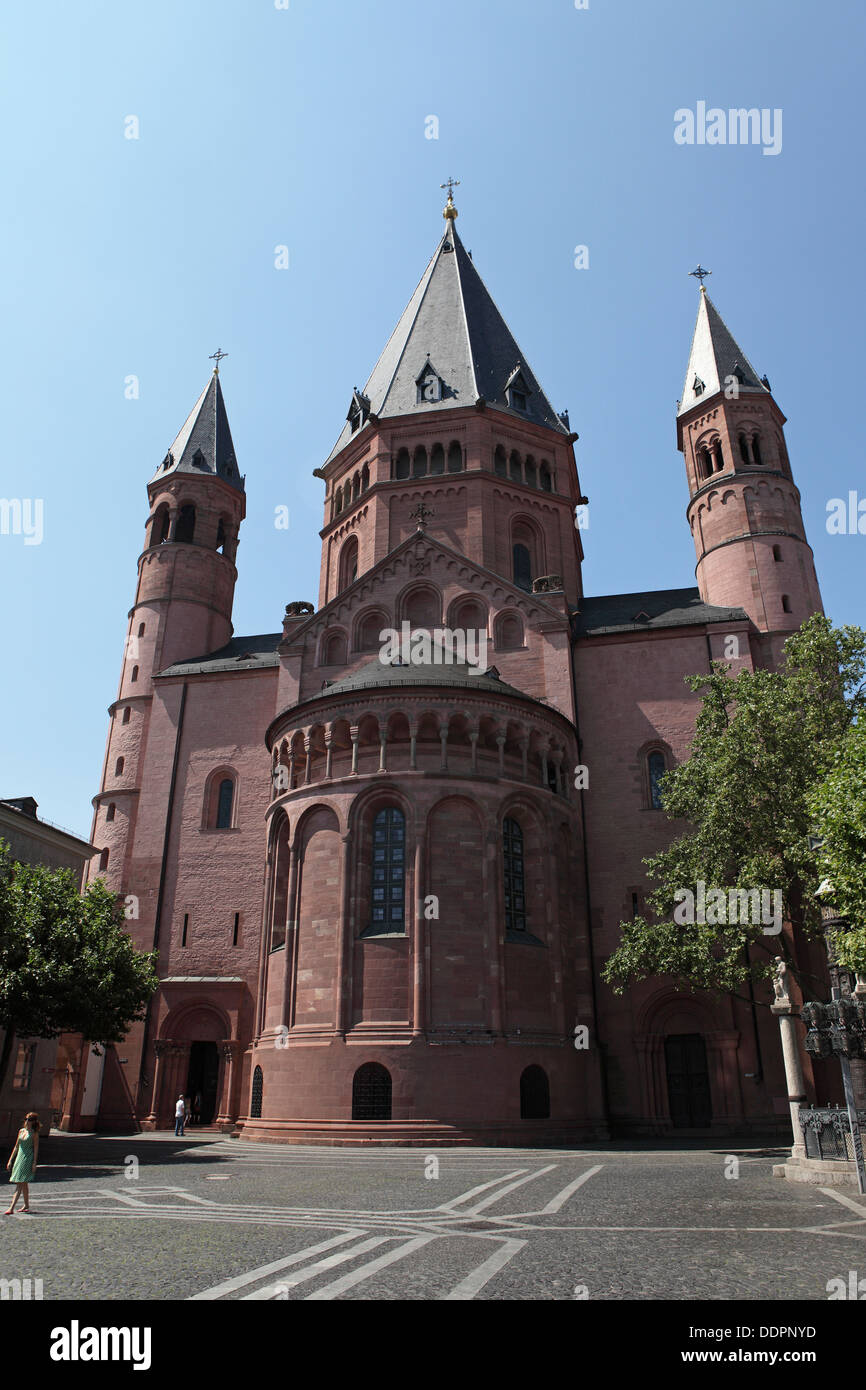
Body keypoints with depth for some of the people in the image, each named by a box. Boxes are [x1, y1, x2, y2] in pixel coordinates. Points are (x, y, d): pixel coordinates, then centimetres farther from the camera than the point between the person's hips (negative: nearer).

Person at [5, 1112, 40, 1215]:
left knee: (20, 1184, -11)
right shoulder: (21, 1131, 11)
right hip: (19, 1158, 6)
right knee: (23, 1184, 12)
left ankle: (11, 1208, -14)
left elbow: (36, 1148, -7)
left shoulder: (34, 1133, -5)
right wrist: (10, 1160, 13)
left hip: (28, 1159, -6)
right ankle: (26, 1205, 23)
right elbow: (16, 1147, 16)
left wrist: (34, 1163, -11)